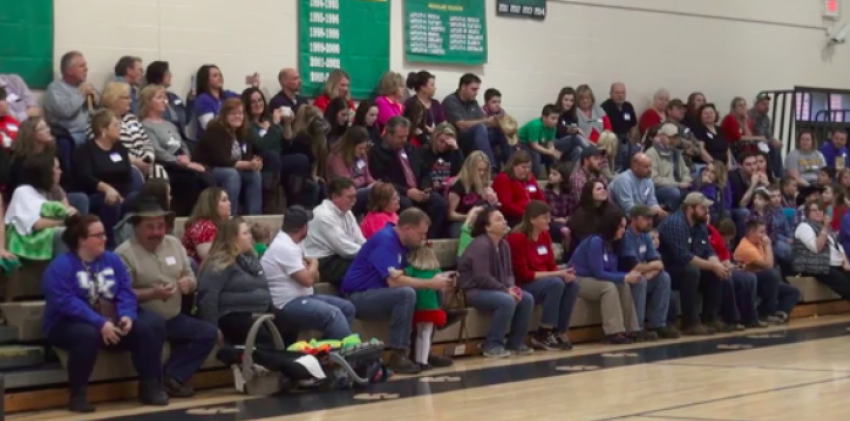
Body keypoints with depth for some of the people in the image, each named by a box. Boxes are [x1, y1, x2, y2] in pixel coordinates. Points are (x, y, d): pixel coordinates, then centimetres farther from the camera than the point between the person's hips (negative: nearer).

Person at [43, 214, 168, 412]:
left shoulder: (112, 260, 7)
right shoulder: (60, 266, -13)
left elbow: (125, 292, 0)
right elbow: (67, 303, -24)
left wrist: (127, 316, -21)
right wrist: (100, 323, -32)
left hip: (112, 323, 6)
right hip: (69, 324, -6)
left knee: (150, 325, -14)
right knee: (87, 334, -40)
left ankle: (150, 386, -6)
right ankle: (77, 394, -23)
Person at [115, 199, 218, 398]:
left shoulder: (174, 244, 11)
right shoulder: (124, 253, -10)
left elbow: (191, 278, 16)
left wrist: (188, 283, -10)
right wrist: (152, 293, -30)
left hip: (173, 318, 7)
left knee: (210, 332, -5)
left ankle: (171, 378, -10)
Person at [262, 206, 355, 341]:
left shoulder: (288, 243, 15)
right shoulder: (285, 247, -18)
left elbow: (314, 277, 18)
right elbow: (307, 280, -22)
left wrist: (310, 266, -6)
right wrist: (314, 264, -1)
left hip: (299, 297, 11)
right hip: (287, 305, -11)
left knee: (347, 308, 7)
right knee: (333, 314, -27)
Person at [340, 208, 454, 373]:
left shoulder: (401, 242, 8)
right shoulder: (385, 240, -20)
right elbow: (394, 281, -29)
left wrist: (436, 279, -6)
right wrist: (431, 283, -23)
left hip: (377, 294, 9)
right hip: (358, 297, -9)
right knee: (406, 293, -32)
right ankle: (397, 355, -26)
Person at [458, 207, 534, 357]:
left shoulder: (504, 245, 8)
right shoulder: (480, 245, -20)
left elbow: (508, 272, 12)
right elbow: (482, 278, -26)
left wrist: (512, 287, -11)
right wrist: (506, 290, -22)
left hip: (496, 289, 9)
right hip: (473, 290, -9)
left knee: (527, 298, -8)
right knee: (507, 301, -32)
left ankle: (515, 343, 2)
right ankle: (492, 345, -20)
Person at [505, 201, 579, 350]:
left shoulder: (544, 235, 5)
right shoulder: (517, 238, -19)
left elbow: (551, 265, 11)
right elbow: (522, 274, -21)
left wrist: (562, 272, -14)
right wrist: (556, 275, -23)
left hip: (544, 280, 7)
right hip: (522, 286, -7)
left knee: (572, 284, -18)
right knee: (556, 284, -32)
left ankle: (559, 332, -10)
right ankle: (542, 335, -22)